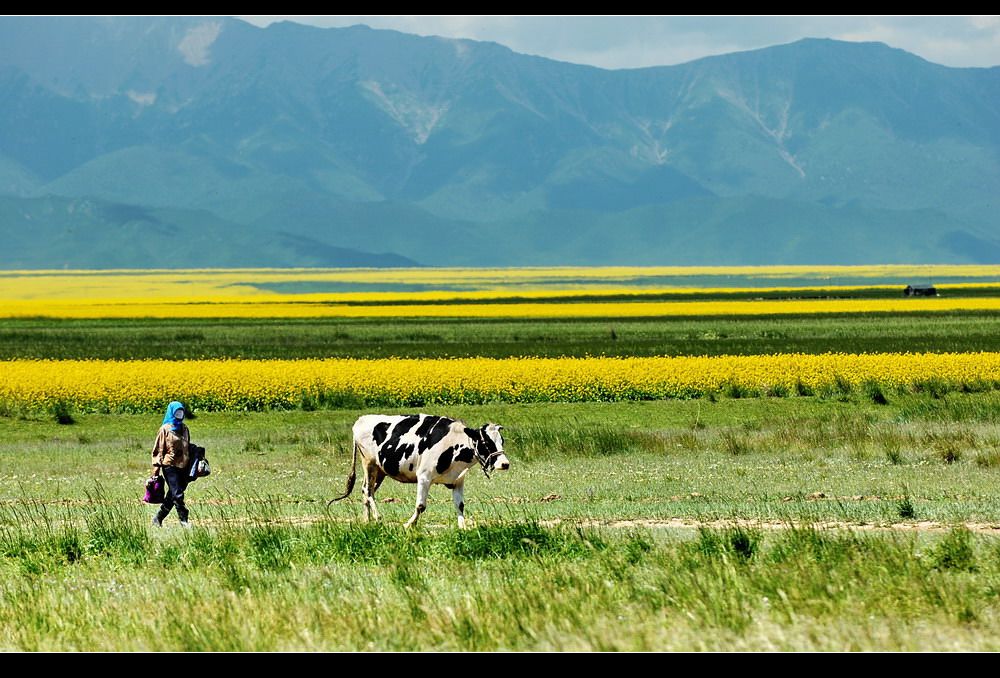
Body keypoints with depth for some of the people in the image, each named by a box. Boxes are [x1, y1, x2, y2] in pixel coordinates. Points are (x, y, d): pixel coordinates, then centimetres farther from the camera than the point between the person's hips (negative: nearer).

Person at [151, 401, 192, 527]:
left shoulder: (184, 428, 14)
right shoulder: (165, 429, -3)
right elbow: (159, 450, -4)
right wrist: (156, 469, -10)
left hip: (183, 466, 6)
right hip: (170, 466, -6)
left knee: (172, 496, 8)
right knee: (177, 494, -12)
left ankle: (158, 518, 18)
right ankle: (183, 520, -9)